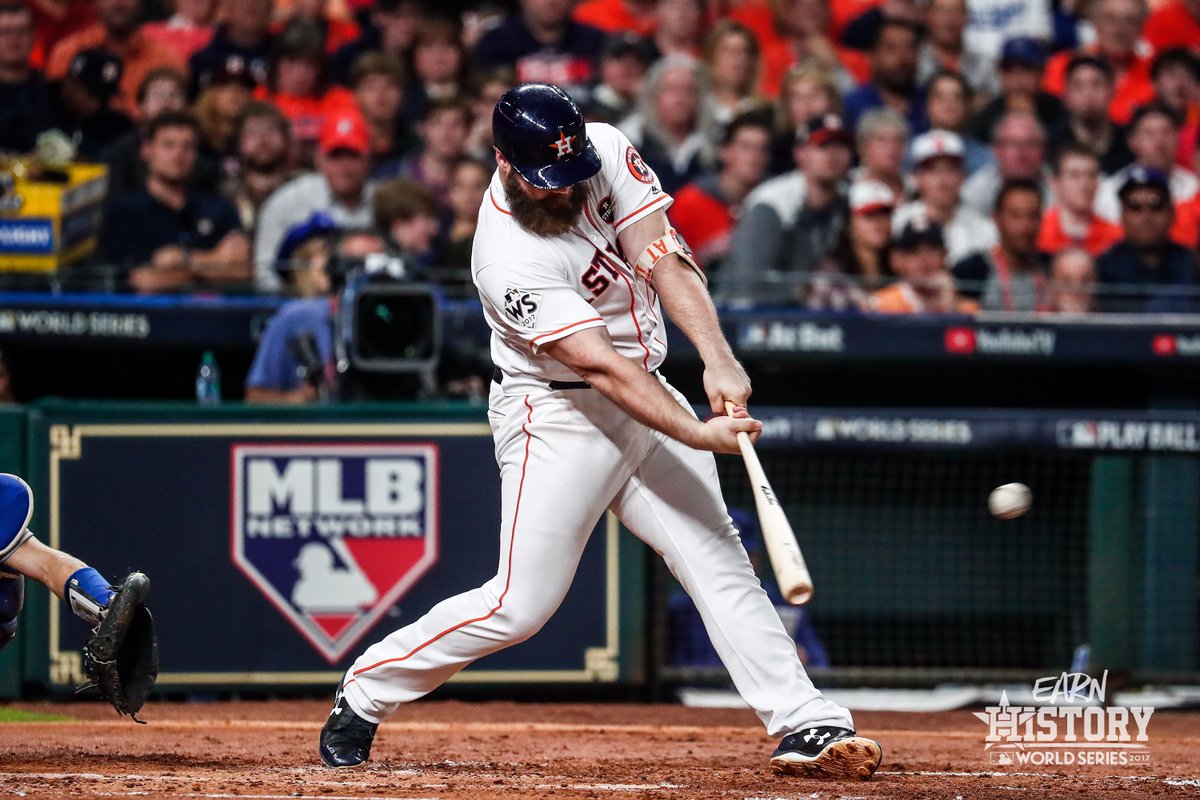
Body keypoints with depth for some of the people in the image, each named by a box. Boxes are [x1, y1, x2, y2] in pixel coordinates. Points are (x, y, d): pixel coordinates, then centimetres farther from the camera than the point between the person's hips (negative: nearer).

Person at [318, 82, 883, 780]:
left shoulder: (605, 149, -10)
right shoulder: (511, 260, -28)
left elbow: (659, 254, -16)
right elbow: (604, 368, -31)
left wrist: (718, 358, -30)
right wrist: (700, 434, -38)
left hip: (648, 396, 7)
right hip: (558, 416, -6)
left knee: (718, 557, -1)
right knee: (521, 606, -8)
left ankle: (806, 726, -3)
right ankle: (365, 695, 10)